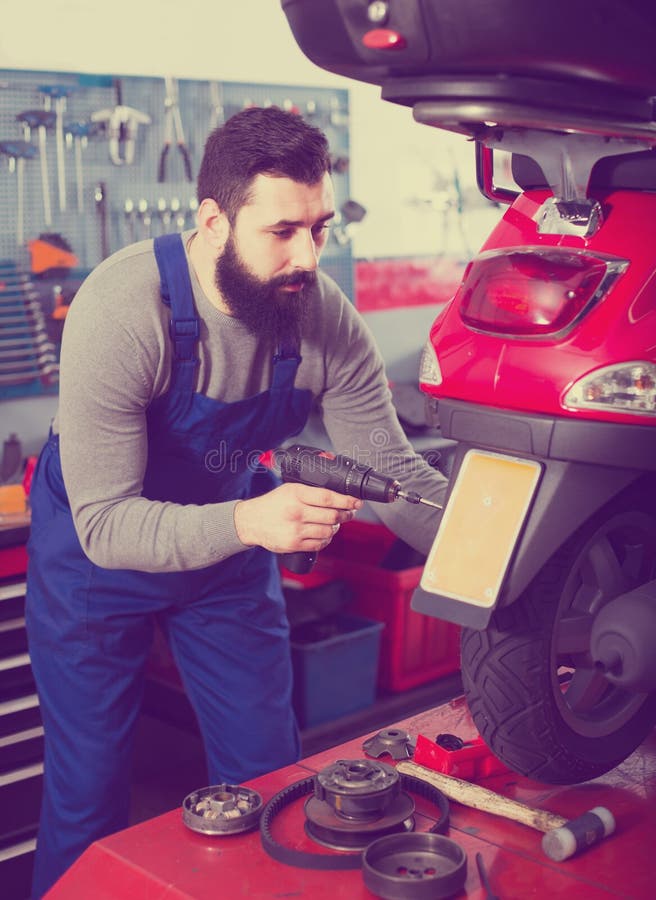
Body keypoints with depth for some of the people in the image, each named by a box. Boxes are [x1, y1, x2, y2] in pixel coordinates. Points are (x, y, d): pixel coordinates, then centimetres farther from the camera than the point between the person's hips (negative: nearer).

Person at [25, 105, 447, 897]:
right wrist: (246, 523, -49)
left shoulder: (323, 317, -19)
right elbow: (104, 525, -33)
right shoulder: (122, 311, -32)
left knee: (268, 783, 9)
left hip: (231, 542, 4)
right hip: (97, 557, -3)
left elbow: (394, 472, -13)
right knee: (87, 800, 5)